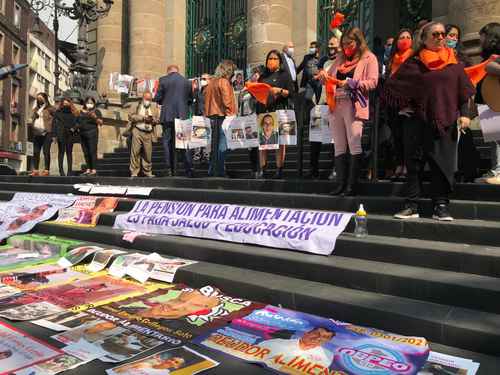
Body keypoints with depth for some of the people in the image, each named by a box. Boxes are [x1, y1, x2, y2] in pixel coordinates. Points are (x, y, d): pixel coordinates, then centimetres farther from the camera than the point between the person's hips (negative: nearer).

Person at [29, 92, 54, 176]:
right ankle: (35, 170, 7)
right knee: (36, 152, 4)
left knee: (46, 152, -6)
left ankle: (46, 170, -5)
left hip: (46, 133, -6)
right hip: (37, 133, 6)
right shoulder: (36, 108, 21)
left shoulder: (49, 108, 2)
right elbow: (32, 118, 23)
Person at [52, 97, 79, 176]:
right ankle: (61, 170, -2)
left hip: (70, 135, 1)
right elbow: (54, 123, 4)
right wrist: (54, 134, -5)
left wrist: (74, 128, -6)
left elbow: (77, 122, 13)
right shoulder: (58, 112, 8)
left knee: (69, 152, 3)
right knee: (61, 152, -2)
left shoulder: (74, 113, 11)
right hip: (61, 134, -1)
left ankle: (70, 170, 4)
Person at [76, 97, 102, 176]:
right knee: (86, 152, 5)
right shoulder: (81, 111, 18)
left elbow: (101, 123, -4)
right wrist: (77, 126, 6)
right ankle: (88, 169, 9)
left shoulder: (96, 111, 4)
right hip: (82, 134, 6)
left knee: (92, 151, -10)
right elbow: (78, 122, 26)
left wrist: (95, 117, -19)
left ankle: (94, 170, -10)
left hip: (92, 133, -6)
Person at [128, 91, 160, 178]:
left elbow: (158, 120, 10)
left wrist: (152, 120, -10)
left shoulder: (154, 107, 13)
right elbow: (132, 117, -2)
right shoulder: (137, 105, 7)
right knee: (135, 152, -2)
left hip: (149, 133, 2)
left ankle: (148, 172, 14)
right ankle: (134, 173, 4)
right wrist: (143, 117, -10)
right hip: (137, 131, -1)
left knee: (148, 153, 2)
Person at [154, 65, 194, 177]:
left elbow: (157, 98, 1)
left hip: (168, 116, -1)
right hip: (183, 116, 1)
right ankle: (189, 169, 2)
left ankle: (171, 170, 5)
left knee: (168, 142, 6)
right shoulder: (187, 81, 6)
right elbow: (190, 99, 11)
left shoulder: (163, 80, 0)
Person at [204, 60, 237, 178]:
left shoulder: (212, 81, 15)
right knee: (222, 145, -5)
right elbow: (226, 100, -16)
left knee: (214, 145, 12)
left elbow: (206, 97, 17)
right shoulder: (224, 81, -8)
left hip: (212, 116, 8)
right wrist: (231, 114, -9)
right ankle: (220, 171, -5)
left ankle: (212, 170, 17)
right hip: (222, 116, -8)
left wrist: (207, 114, 18)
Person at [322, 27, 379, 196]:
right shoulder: (341, 59, 22)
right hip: (336, 105, 6)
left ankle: (351, 185, -6)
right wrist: (324, 76, 4)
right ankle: (341, 184, 7)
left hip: (353, 106, -6)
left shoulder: (369, 58, 5)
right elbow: (329, 77, 27)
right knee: (339, 146, 4)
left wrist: (350, 83, -13)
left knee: (354, 145, -9)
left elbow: (372, 82, -5)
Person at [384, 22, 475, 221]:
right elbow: (392, 86, 7)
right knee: (414, 163, 1)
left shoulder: (453, 62, 11)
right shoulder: (414, 63, 4)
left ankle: (441, 206, 10)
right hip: (418, 121, -1)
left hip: (445, 121, 2)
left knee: (443, 164, 2)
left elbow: (463, 90, 11)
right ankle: (412, 206, 9)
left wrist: (464, 114, 1)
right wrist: (403, 105, 0)